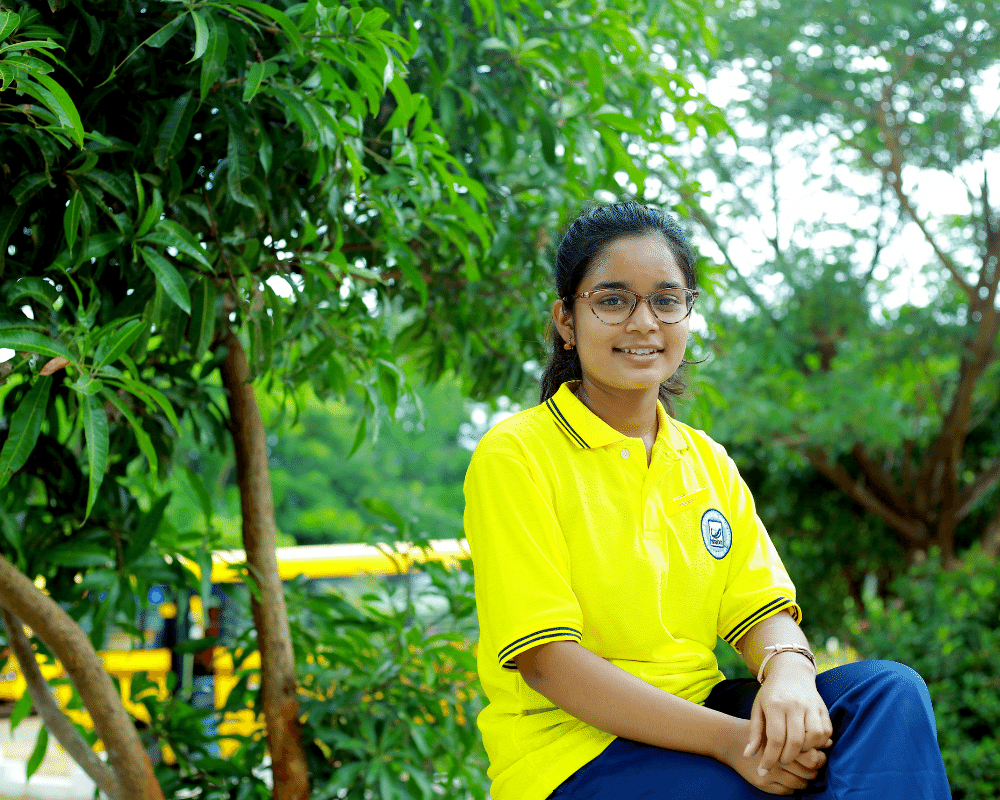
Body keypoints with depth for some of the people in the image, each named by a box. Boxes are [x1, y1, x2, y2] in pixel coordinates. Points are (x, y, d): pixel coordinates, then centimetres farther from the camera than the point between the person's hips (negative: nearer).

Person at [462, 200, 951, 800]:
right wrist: (726, 737, -25)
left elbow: (762, 612, 5)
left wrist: (789, 670, -22)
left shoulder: (709, 462, 13)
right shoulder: (513, 455, -8)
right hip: (577, 747, -7)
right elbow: (545, 660, -16)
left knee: (891, 690, -17)